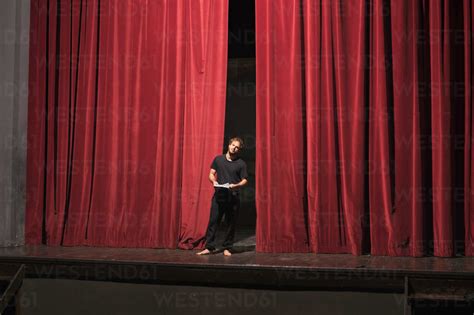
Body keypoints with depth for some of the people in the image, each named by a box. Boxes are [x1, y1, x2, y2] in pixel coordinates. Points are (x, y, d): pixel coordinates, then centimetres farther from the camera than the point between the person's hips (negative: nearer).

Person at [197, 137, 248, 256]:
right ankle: (209, 247, 4)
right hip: (218, 195, 1)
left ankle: (227, 248, 14)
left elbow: (244, 180, 2)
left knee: (231, 223, 3)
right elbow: (211, 173, 11)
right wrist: (214, 181, -10)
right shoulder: (218, 159, 9)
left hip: (233, 197, -1)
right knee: (213, 221, -1)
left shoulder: (241, 164, 3)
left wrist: (236, 185, -16)